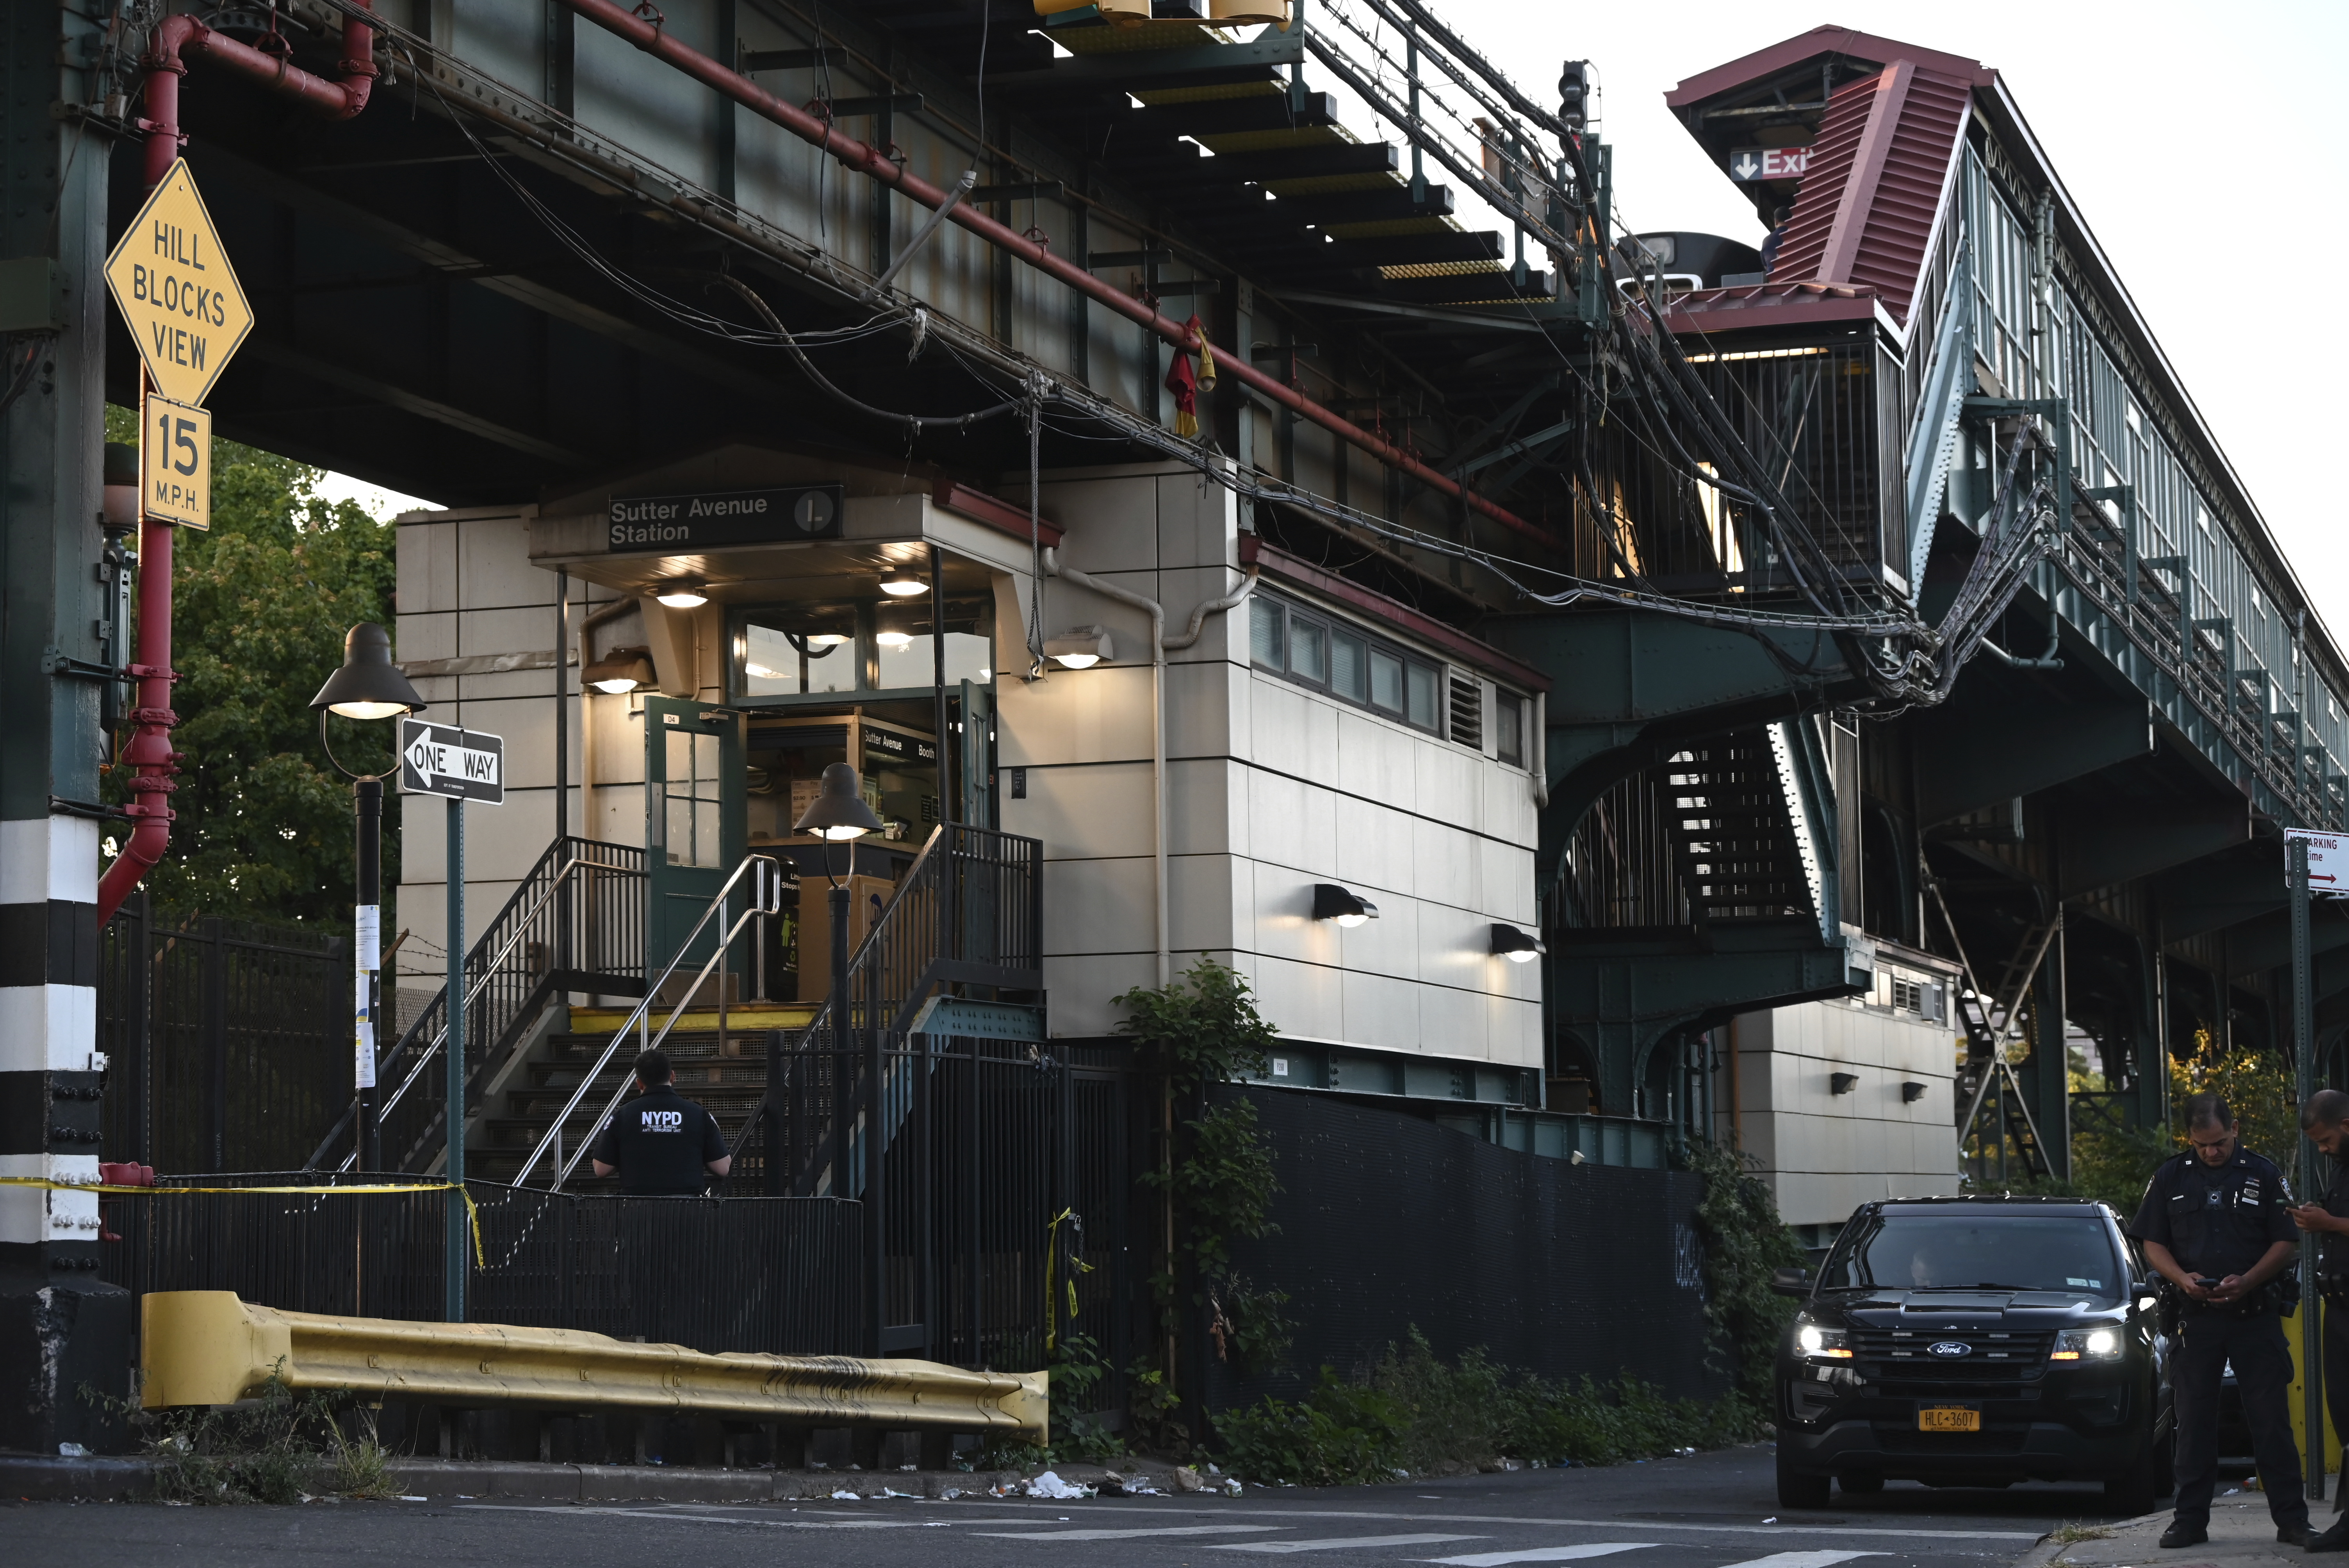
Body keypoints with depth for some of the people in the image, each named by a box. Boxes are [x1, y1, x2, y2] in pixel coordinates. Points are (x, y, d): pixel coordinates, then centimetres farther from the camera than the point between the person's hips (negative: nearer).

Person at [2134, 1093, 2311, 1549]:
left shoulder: (2263, 1175, 4)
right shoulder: (2170, 1178, 9)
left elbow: (2286, 1242, 2)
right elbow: (2153, 1243, 9)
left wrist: (2246, 1281, -13)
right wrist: (2182, 1278, -10)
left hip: (2255, 1315, -2)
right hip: (2195, 1316, 2)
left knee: (2271, 1419, -2)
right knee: (2193, 1420, 4)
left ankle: (2292, 1519, 2)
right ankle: (2191, 1520, 10)